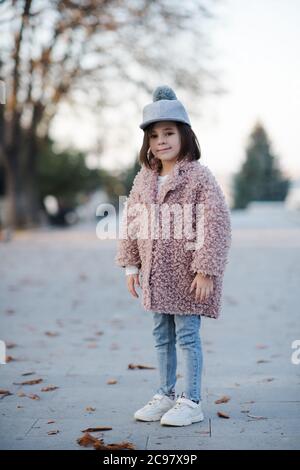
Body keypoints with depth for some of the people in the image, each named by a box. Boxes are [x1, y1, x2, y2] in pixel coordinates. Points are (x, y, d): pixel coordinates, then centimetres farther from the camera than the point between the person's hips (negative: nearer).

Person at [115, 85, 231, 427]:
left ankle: (191, 402, 11)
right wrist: (131, 264, 8)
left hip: (187, 275, -6)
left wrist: (206, 270, -19)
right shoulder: (144, 179, 7)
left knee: (187, 336, 0)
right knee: (162, 337, 15)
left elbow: (216, 225, -16)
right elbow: (131, 222, 12)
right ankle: (165, 395, 28)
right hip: (155, 275, 7)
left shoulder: (199, 177, -12)